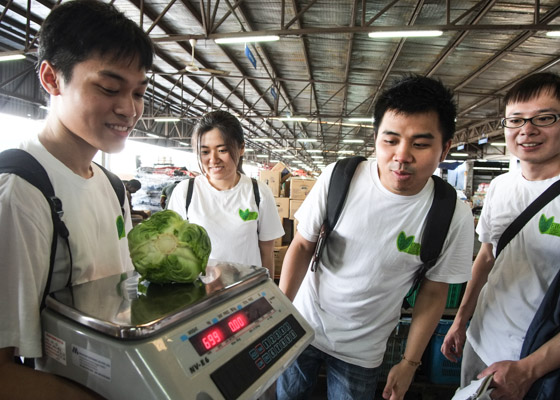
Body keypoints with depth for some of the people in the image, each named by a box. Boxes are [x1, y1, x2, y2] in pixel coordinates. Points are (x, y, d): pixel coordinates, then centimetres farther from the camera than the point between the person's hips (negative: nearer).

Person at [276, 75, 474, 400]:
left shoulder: (454, 216, -17)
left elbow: (434, 293, -5)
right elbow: (303, 245, -8)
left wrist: (409, 363, -1)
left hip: (363, 350, 0)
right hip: (304, 325, 1)